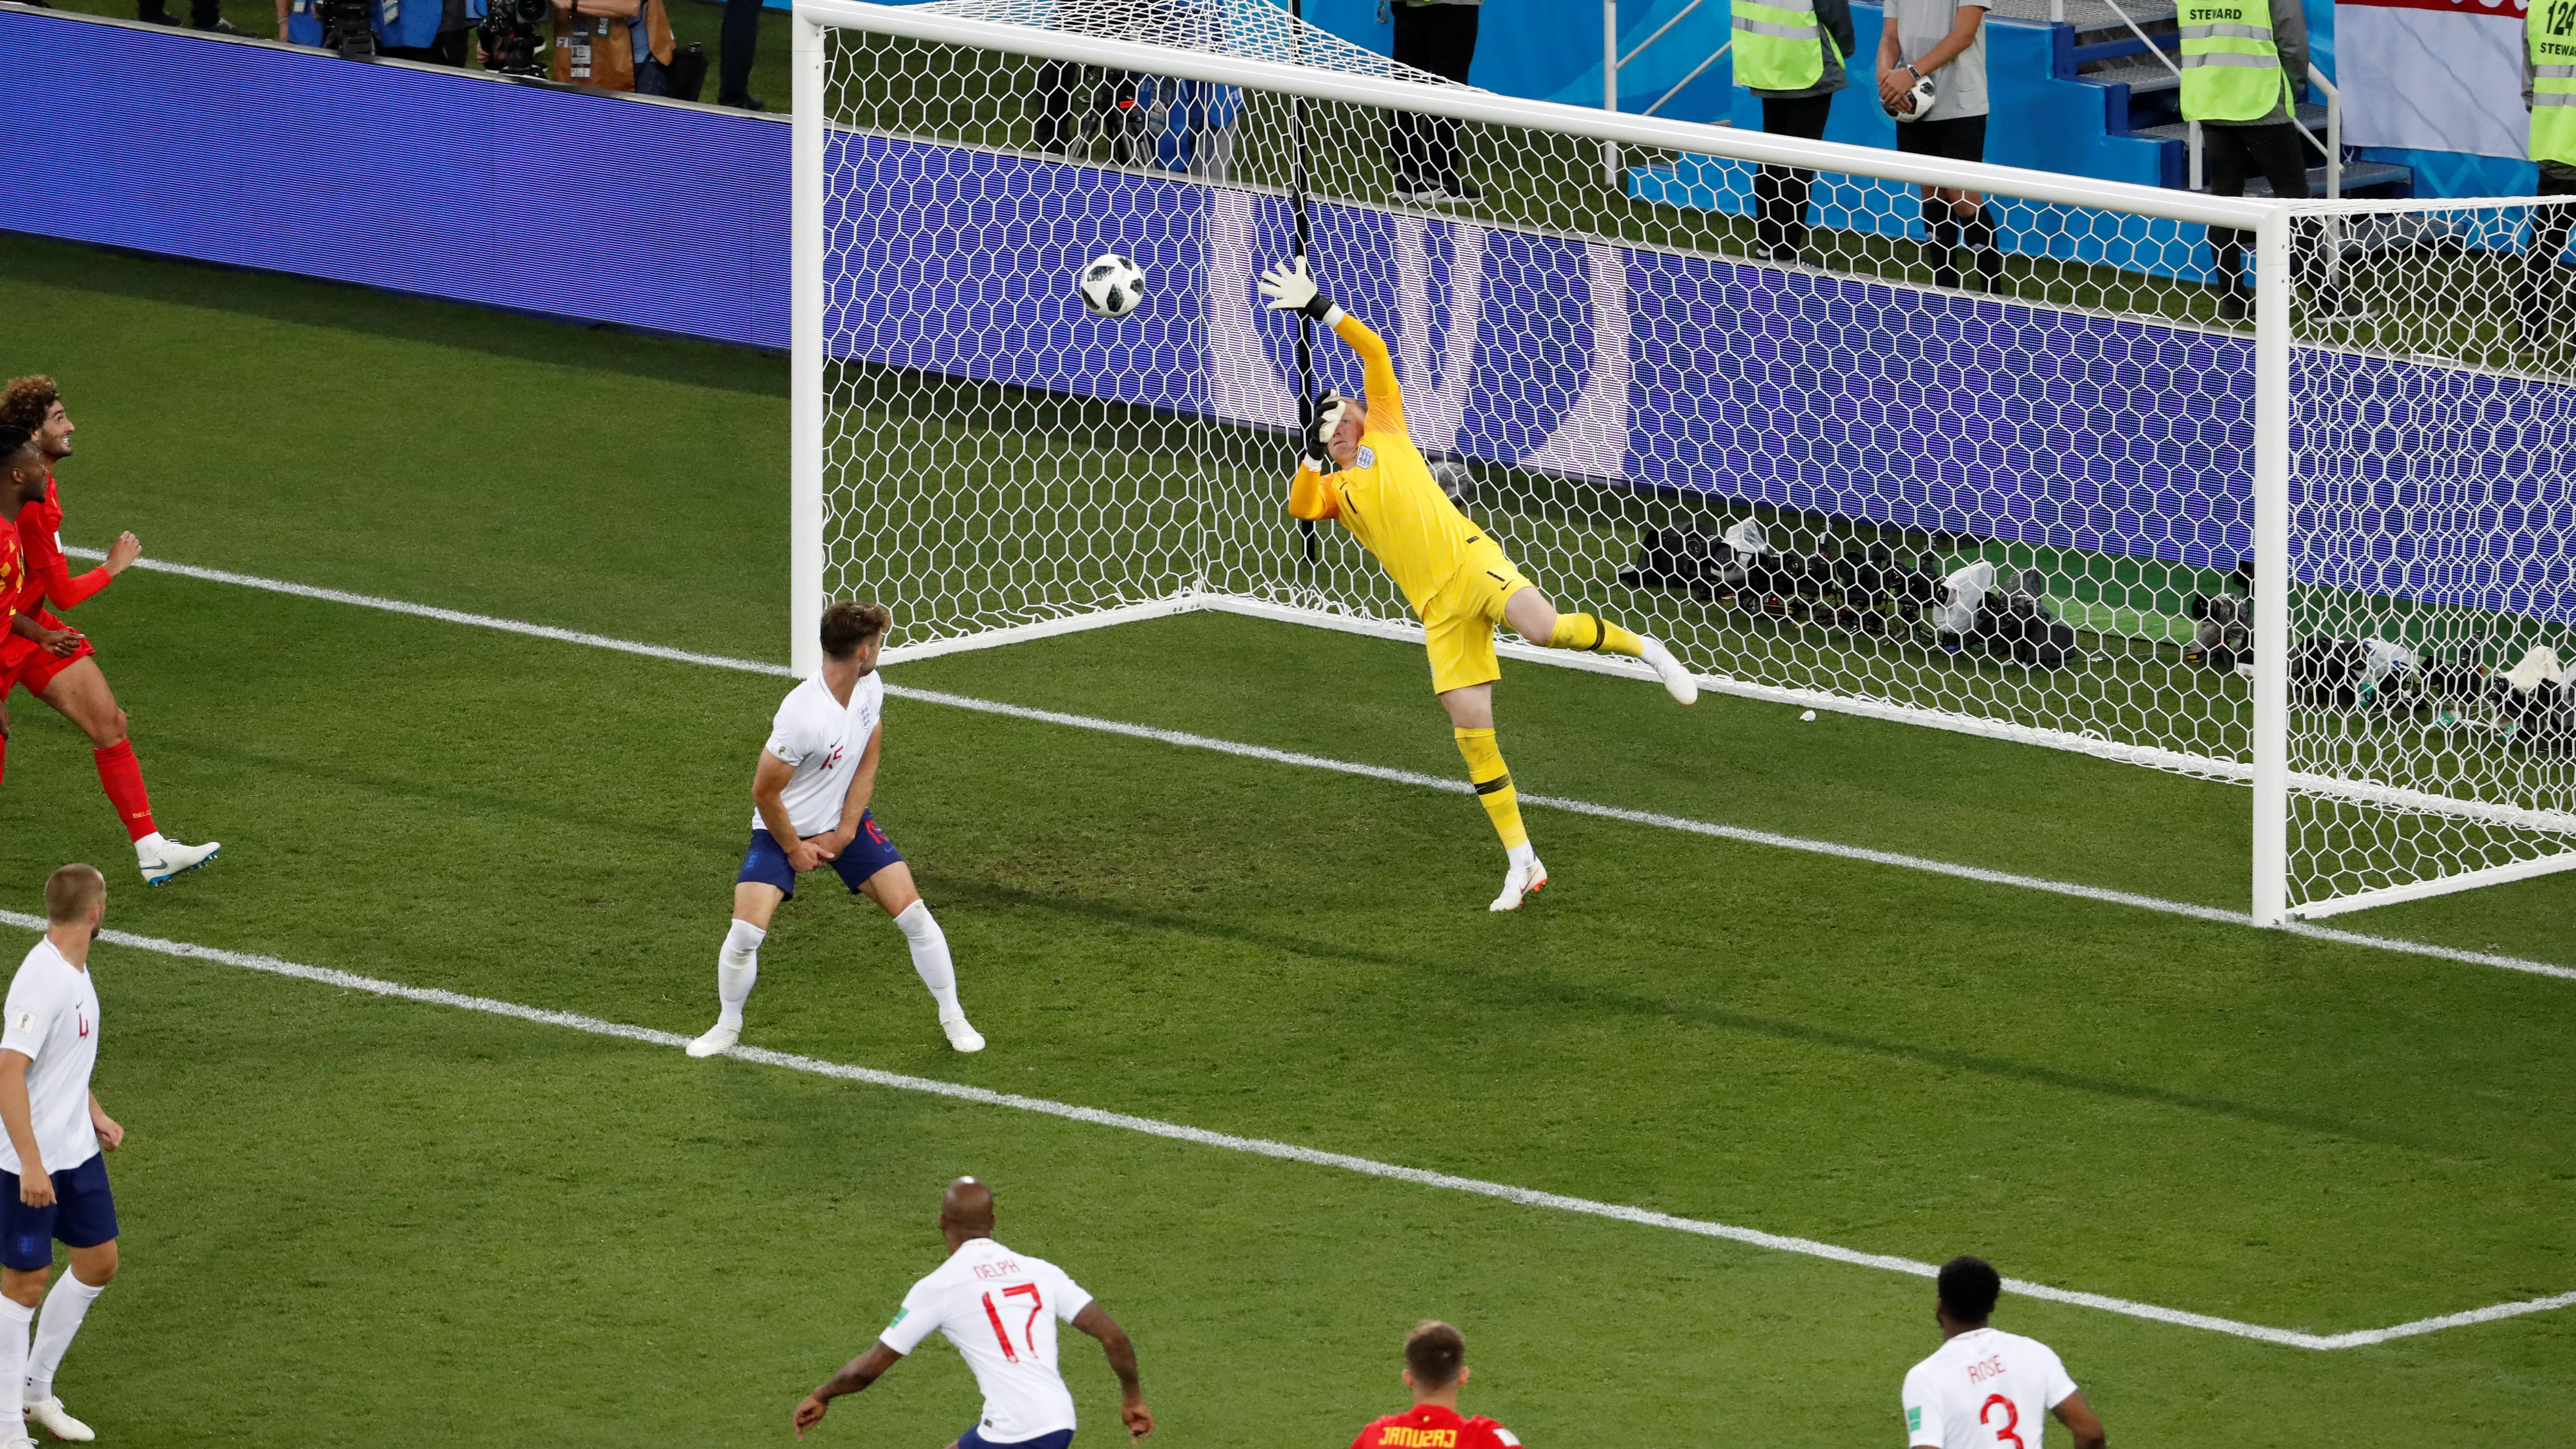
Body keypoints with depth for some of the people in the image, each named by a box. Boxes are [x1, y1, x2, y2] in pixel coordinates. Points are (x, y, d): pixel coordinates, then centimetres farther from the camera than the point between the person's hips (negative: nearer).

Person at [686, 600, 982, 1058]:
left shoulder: (870, 687, -10)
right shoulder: (802, 716, -33)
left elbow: (868, 760, 1)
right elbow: (765, 792, -23)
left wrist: (844, 832, -6)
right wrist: (794, 849, -11)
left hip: (846, 821, 5)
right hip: (782, 831, -5)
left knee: (913, 913, -4)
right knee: (746, 931, -17)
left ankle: (953, 1017, 13)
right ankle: (728, 1026, 9)